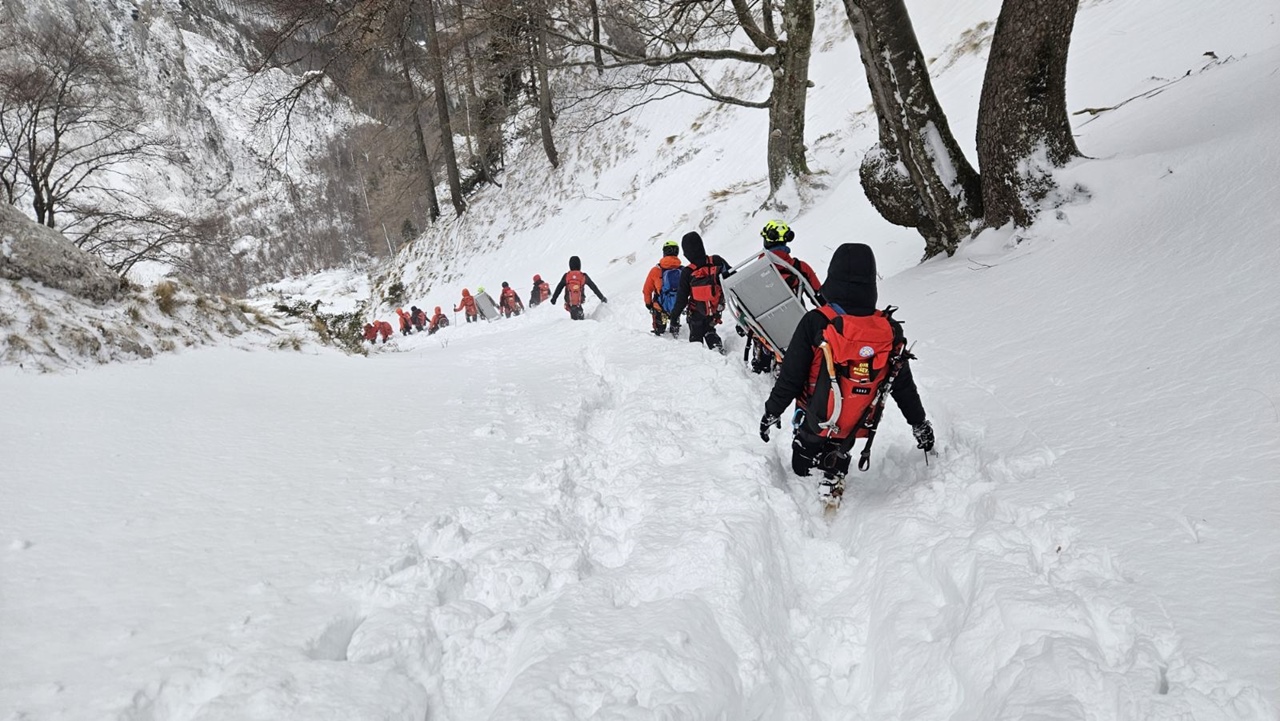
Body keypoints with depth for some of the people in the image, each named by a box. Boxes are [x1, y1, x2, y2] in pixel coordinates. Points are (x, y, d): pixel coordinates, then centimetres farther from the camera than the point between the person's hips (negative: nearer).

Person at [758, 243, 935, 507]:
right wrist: (920, 424, 14)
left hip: (815, 422, -1)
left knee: (802, 466, 26)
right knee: (838, 457, 30)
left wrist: (772, 411, 2)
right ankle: (834, 473, 8)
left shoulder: (815, 324, -21)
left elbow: (790, 377, -14)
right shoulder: (890, 330, -12)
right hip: (858, 426, 1)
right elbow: (904, 386, -1)